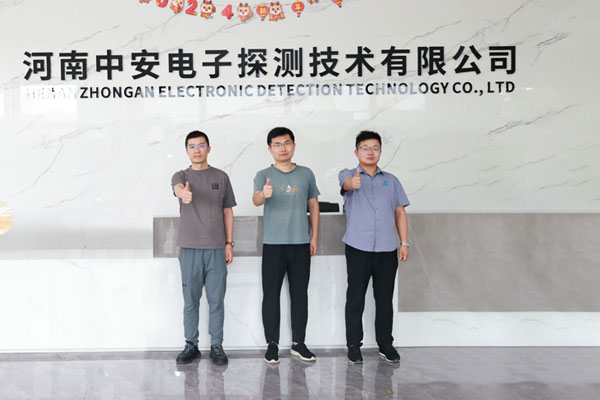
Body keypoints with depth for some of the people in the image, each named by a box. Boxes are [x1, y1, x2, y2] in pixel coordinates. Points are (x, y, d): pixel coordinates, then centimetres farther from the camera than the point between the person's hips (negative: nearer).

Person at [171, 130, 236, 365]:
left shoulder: (221, 177, 9)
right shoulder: (181, 176, 4)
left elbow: (227, 212, 11)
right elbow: (178, 188, -22)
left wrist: (229, 243, 4)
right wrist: (184, 194, -47)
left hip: (216, 249, 1)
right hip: (189, 248, 0)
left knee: (216, 301, 4)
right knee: (190, 301, 7)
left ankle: (216, 346, 16)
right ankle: (191, 345, 20)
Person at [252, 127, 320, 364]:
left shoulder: (306, 174, 7)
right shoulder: (263, 175, 0)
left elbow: (314, 206, 13)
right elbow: (256, 200, -19)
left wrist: (314, 237, 7)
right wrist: (263, 194, -43)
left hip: (301, 244, 2)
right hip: (273, 244, -2)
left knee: (300, 294, 7)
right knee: (271, 294, 2)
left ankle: (298, 343, 19)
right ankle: (272, 344, 13)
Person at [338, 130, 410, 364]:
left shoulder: (391, 181, 15)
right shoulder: (348, 175, 4)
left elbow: (400, 212, 14)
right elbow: (346, 183, -22)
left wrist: (404, 242, 5)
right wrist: (353, 182, -46)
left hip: (387, 249, 3)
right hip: (358, 248, -3)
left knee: (385, 299, 10)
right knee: (355, 299, 4)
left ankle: (385, 344, 22)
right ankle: (353, 345, 16)